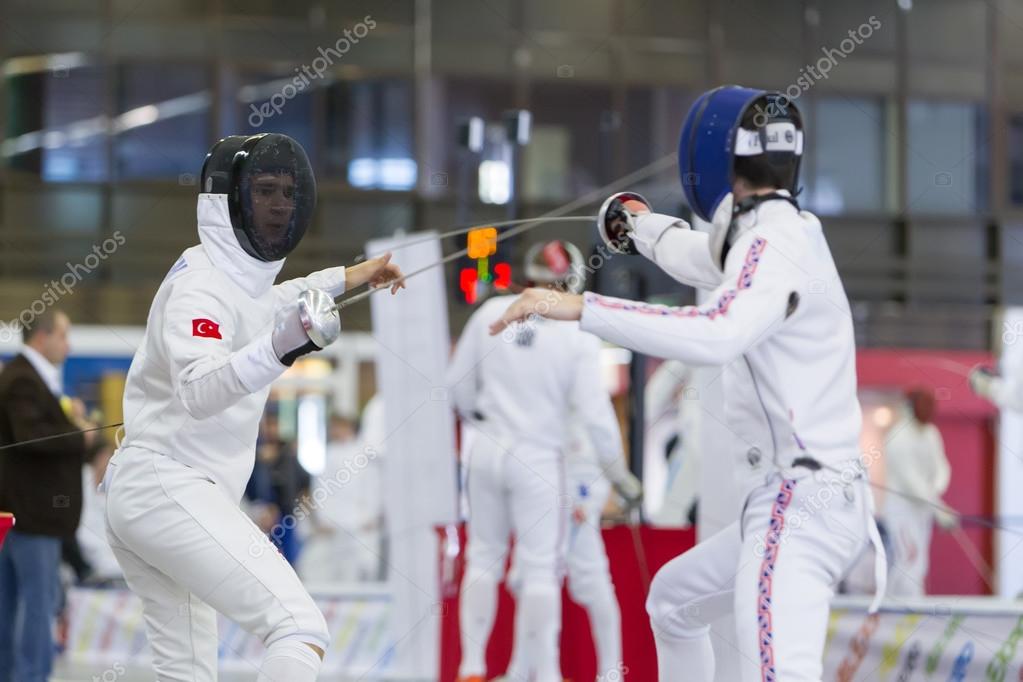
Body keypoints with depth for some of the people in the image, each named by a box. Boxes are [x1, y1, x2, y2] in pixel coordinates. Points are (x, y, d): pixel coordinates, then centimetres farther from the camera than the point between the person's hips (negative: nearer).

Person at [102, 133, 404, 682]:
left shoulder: (238, 271, 10)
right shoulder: (199, 285, -18)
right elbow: (197, 393, -37)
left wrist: (342, 279, 39)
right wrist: (281, 347, -53)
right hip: (172, 490, -10)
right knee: (300, 633, -21)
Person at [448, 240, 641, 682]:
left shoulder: (492, 312, -3)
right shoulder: (577, 333, -12)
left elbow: (459, 381, 6)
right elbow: (593, 408, -14)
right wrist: (616, 468, -3)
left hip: (488, 448, 3)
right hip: (537, 460, -3)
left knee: (484, 558, 16)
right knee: (540, 570, 3)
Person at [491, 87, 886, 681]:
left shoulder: (773, 244, -16)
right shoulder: (787, 232, 13)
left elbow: (714, 336, -36)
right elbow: (698, 256, 36)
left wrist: (581, 307, -34)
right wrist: (638, 222, 53)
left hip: (800, 505, -11)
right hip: (796, 500, 11)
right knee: (673, 601, 33)